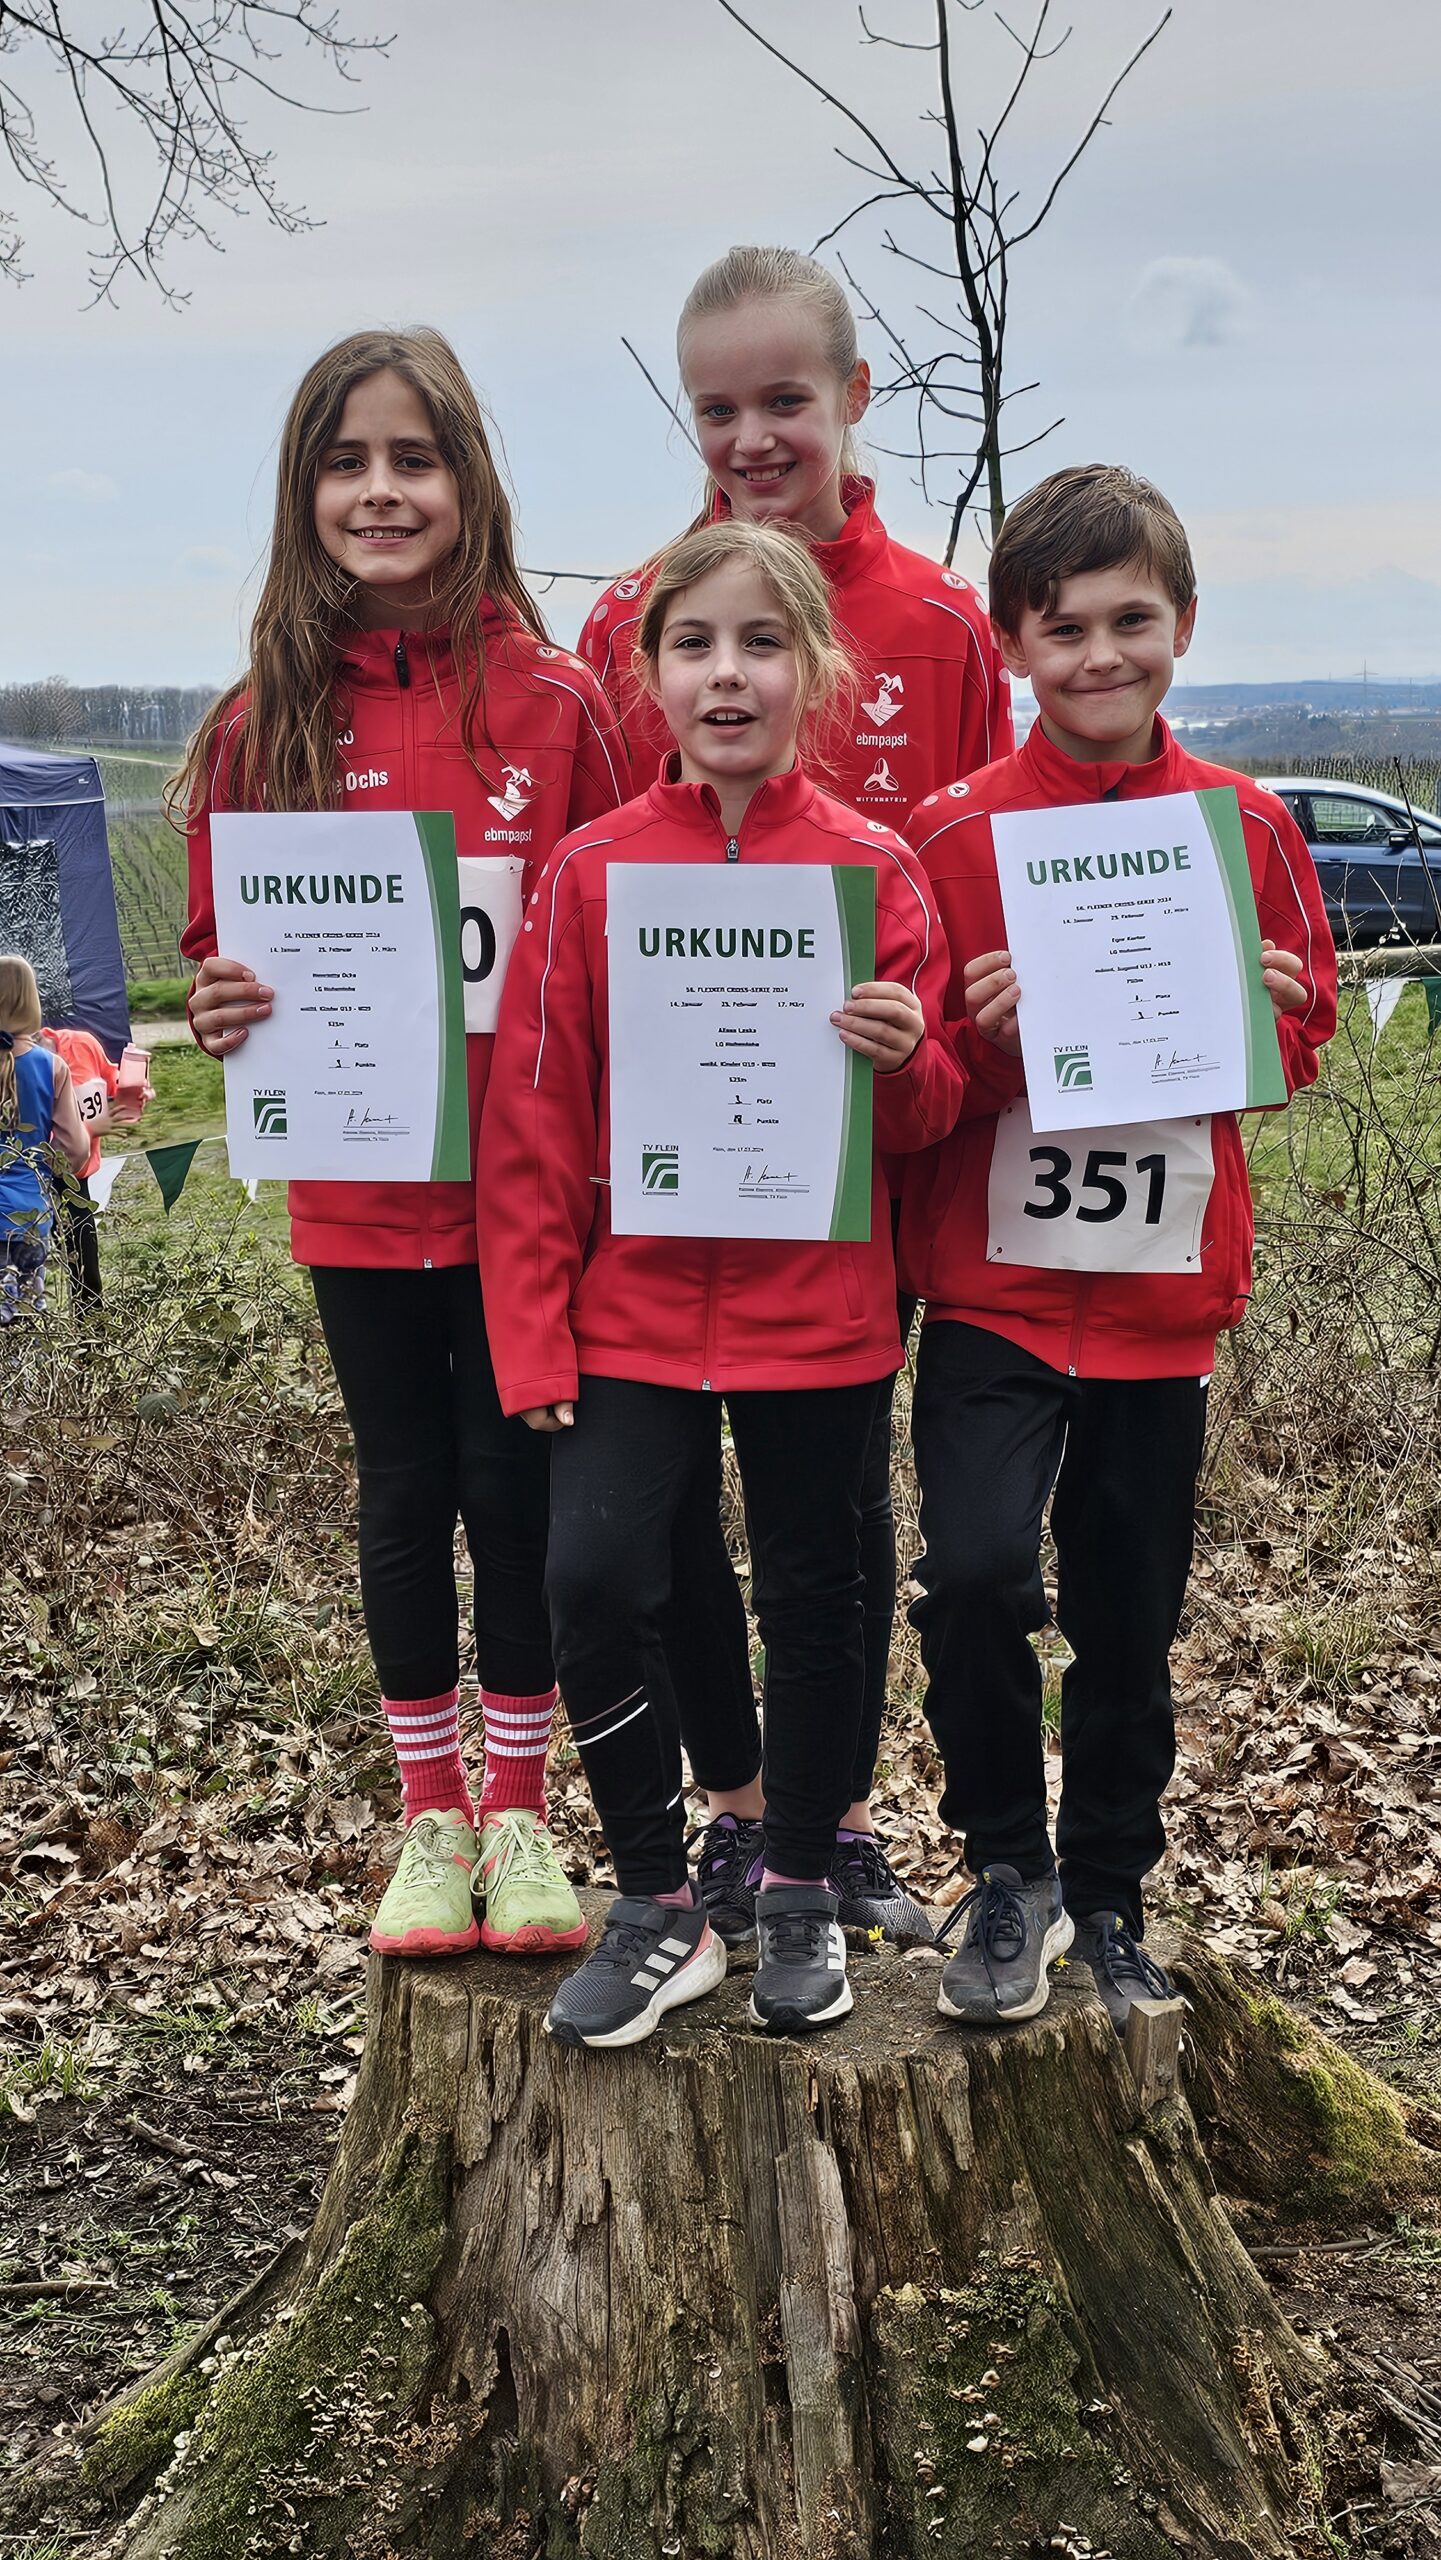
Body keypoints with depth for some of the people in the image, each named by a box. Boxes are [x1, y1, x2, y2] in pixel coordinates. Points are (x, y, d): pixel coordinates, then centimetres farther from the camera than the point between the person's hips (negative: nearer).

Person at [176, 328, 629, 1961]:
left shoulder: (550, 700, -4)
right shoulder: (268, 718, 0)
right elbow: (223, 945, 9)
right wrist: (221, 1010, -13)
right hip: (355, 1188, 2)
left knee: (514, 1485, 7)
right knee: (405, 1490, 12)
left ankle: (520, 1811, 25)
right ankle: (431, 1817, 28)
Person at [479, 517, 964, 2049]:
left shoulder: (873, 869, -1)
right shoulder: (592, 870, -1)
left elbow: (929, 1116, 3)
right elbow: (532, 1119, 0)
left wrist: (903, 1061, -20)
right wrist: (532, 1335, -5)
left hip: (819, 1305, 0)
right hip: (634, 1305, 0)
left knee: (812, 1597, 11)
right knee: (591, 1579, -13)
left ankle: (799, 1894, 31)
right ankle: (656, 1910, 7)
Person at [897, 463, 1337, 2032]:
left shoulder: (1244, 826, 3)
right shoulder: (953, 831, -3)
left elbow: (1306, 1035, 10)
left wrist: (1256, 1016, -10)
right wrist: (987, 1038, -21)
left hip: (1163, 1295, 2)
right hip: (990, 1284, -2)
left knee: (1128, 1622, 11)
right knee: (975, 1571, -18)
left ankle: (1107, 1903, 31)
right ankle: (1007, 1871, 6)